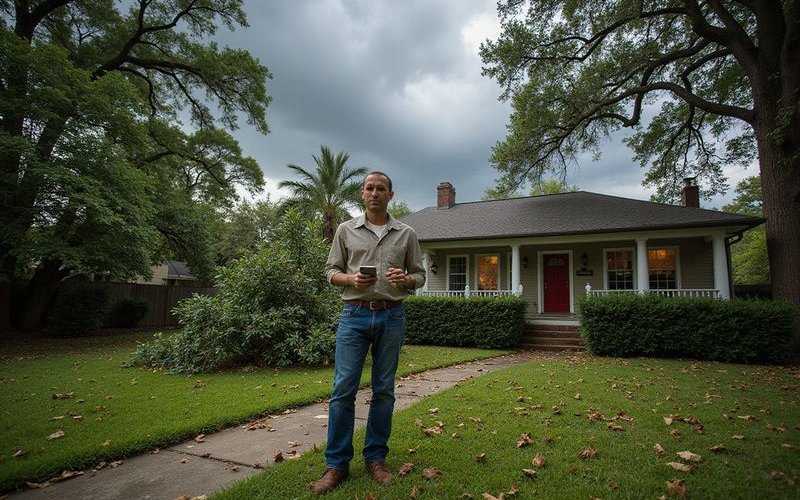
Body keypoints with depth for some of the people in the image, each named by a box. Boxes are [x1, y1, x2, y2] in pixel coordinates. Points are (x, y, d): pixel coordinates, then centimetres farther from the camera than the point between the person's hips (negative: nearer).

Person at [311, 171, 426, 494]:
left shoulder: (406, 234, 8)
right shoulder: (346, 230, 7)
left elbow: (420, 275, 10)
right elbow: (331, 271, 8)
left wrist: (406, 279, -13)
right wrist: (351, 279, -13)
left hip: (392, 316, 1)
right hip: (355, 314, -1)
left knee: (383, 391, 8)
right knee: (343, 389, -2)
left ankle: (375, 459, 23)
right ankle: (337, 464, 12)